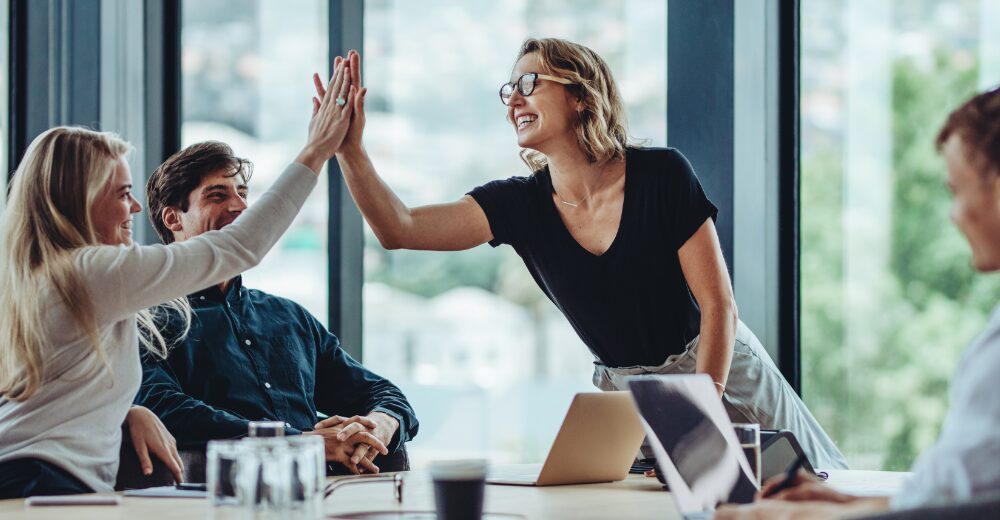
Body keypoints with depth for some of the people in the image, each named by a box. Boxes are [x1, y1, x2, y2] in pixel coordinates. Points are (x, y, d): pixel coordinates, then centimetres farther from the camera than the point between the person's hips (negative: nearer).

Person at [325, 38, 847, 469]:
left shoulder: (661, 174, -16)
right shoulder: (520, 204, -7)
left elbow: (718, 304, -16)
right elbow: (400, 229, -18)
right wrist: (350, 150, -30)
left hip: (721, 374, -3)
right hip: (622, 394, 3)